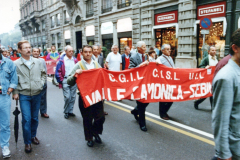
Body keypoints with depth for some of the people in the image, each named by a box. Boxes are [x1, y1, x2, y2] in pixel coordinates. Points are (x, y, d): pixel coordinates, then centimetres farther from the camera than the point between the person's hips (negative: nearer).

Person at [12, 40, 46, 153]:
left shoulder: (37, 62, 5)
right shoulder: (15, 64, -6)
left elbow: (43, 74, 16)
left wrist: (41, 83, 4)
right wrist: (15, 92, -7)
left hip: (37, 94, 4)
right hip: (24, 95, -3)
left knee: (35, 118, 14)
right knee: (26, 119, -4)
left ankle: (33, 136, 36)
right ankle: (27, 142, 12)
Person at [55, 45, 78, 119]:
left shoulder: (75, 60, 9)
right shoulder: (62, 60, -2)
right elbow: (57, 72, -2)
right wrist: (61, 80, -6)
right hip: (66, 80, -4)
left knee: (73, 97, 8)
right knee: (67, 97, -7)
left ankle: (70, 111, 22)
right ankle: (66, 112, 10)